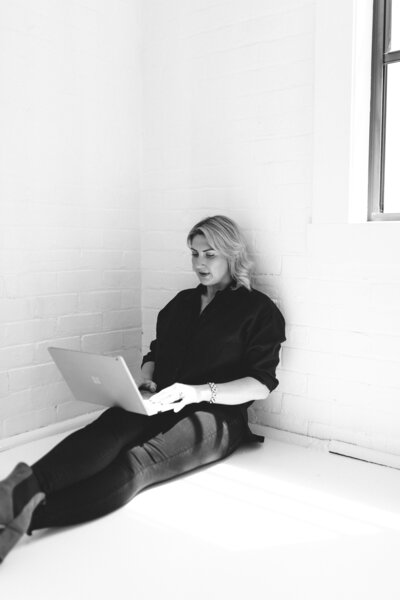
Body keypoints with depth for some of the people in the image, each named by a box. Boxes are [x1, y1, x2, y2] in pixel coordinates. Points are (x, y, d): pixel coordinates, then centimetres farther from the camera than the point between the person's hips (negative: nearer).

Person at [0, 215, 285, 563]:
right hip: (164, 407, 5)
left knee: (137, 462, -35)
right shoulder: (181, 303, 23)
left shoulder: (258, 309, 3)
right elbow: (155, 354, 29)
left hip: (218, 415, -5)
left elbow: (262, 384, -6)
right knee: (109, 426, -32)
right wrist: (147, 379, 5)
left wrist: (201, 392, -20)